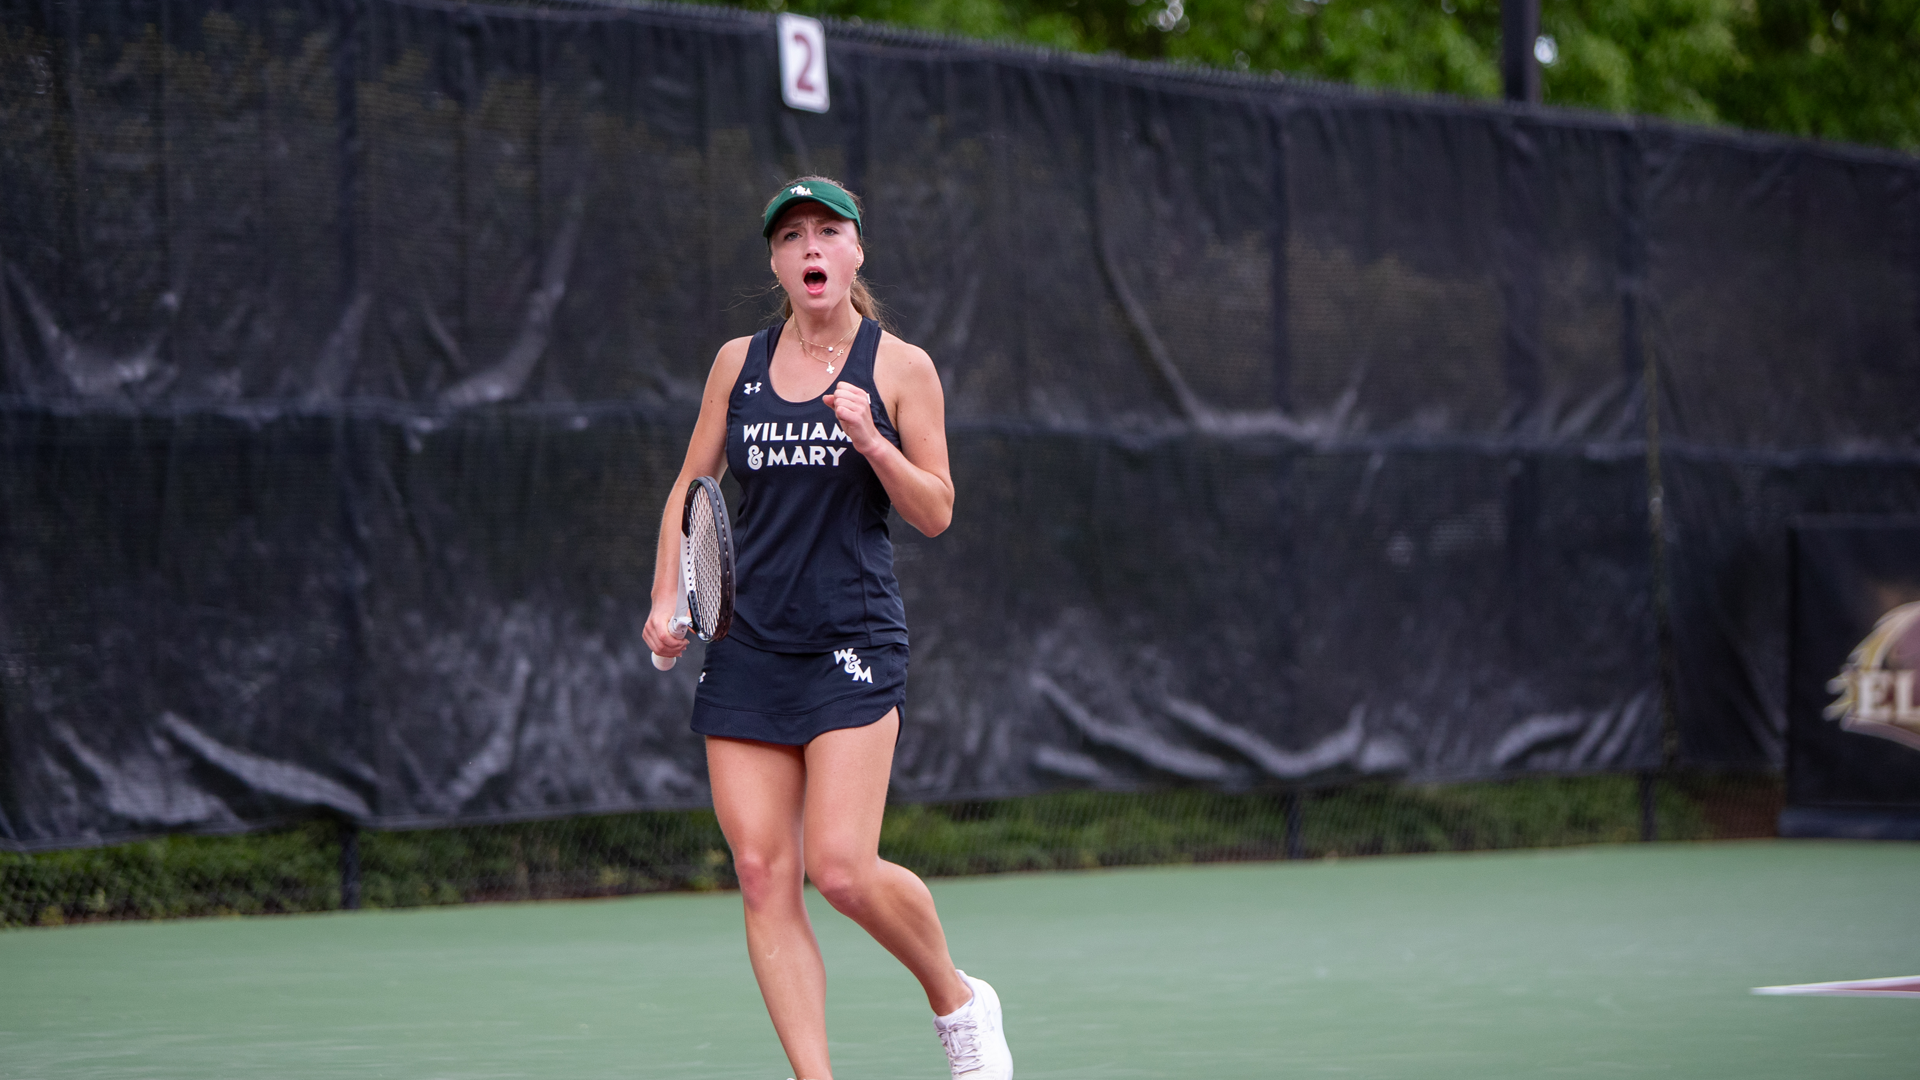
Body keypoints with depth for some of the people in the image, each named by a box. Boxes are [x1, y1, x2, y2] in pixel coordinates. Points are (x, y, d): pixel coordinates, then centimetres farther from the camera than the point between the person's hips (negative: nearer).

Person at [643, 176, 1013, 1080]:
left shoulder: (900, 367, 2)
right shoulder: (738, 362, 11)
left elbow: (935, 513, 1)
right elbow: (690, 488, 19)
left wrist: (871, 440, -15)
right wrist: (666, 600, 7)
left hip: (853, 641, -4)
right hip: (745, 647, 4)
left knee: (841, 869, -15)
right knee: (762, 876, -6)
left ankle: (957, 999, 12)